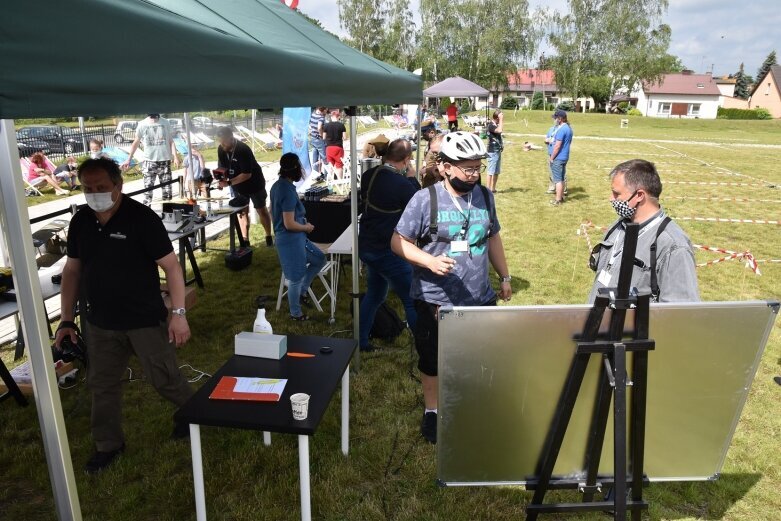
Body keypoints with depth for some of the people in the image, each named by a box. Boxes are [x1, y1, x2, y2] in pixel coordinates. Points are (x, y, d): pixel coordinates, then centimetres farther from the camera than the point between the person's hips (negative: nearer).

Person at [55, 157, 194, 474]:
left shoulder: (142, 218, -17)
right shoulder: (80, 222, 1)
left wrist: (178, 313, -21)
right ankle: (108, 445, 35)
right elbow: (72, 270, 10)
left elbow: (171, 266, -16)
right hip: (100, 323, 6)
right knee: (101, 384, 15)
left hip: (145, 320, -5)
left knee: (164, 379, 6)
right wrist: (67, 320, 7)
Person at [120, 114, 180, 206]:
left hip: (165, 160, 1)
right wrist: (129, 159, 4)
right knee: (148, 188, -3)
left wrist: (175, 156, -5)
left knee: (167, 188, 4)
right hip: (149, 161, -1)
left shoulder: (165, 123, 3)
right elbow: (136, 142, 7)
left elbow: (171, 141, 7)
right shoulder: (142, 124, 1)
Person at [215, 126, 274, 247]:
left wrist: (228, 182, -33)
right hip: (238, 186, 6)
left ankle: (269, 237, 20)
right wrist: (221, 179, -22)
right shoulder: (221, 150, -11)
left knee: (261, 210, 6)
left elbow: (247, 174, -31)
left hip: (254, 183, -6)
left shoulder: (243, 150, -30)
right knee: (242, 212, 8)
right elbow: (223, 168, -1)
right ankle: (245, 240, 13)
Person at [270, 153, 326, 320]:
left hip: (294, 238, 9)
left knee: (319, 260, 20)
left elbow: (272, 211, 18)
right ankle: (295, 313, 25)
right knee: (296, 277, 7)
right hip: (292, 240, -9)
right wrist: (307, 227, -7)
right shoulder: (288, 191, -24)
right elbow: (290, 224, -25)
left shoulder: (277, 186, 4)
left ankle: (299, 292, 28)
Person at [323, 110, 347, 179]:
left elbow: (324, 137, 3)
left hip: (329, 147, 2)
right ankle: (339, 179, 6)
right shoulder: (341, 125, -7)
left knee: (331, 164, 15)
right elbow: (345, 137, -6)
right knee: (339, 165, 6)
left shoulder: (326, 125, -2)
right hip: (338, 147, -2)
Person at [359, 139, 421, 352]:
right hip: (388, 251, -8)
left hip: (366, 246, 8)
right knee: (412, 301, 3)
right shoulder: (402, 185, -23)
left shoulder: (369, 176, -2)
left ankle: (360, 341, 34)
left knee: (374, 294, 25)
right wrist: (412, 178, -2)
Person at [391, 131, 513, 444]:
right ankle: (432, 412, 38)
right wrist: (430, 261, -26)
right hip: (436, 301, -3)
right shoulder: (426, 199, -13)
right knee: (433, 360, 14)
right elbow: (398, 242, -11)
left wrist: (504, 277, 17)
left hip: (480, 299, 4)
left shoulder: (485, 196, 2)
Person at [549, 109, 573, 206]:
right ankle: (561, 197, 25)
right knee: (562, 178, 17)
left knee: (557, 179, -4)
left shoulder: (561, 129, -20)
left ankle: (558, 200, 0)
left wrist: (551, 158, -14)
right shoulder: (569, 128, 11)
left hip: (558, 158, -10)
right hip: (565, 157, 10)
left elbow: (557, 146, -22)